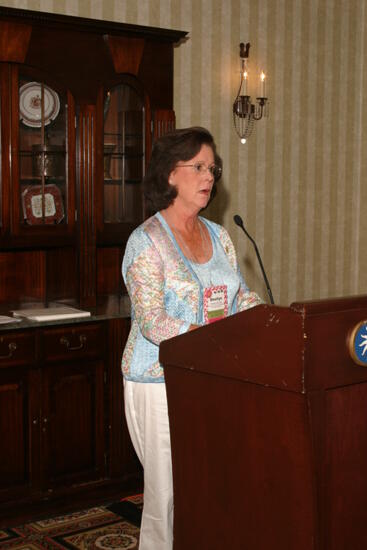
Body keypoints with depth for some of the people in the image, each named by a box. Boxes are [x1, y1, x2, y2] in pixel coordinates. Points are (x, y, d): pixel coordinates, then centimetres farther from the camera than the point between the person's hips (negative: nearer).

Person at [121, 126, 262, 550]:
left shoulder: (218, 237, 11)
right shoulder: (147, 241, -10)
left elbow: (240, 296, 14)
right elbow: (152, 322, -19)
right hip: (161, 383, -5)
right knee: (169, 490, 1)